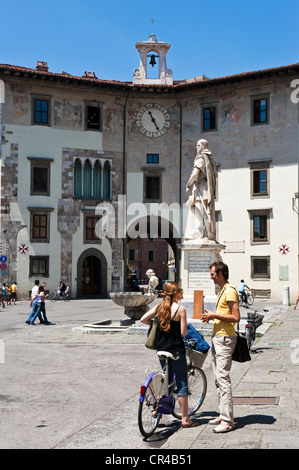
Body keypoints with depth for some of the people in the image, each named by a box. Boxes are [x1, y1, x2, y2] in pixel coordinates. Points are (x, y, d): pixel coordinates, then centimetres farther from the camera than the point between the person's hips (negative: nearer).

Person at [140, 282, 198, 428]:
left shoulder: (159, 306, 2)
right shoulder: (180, 309, -14)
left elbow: (143, 319, 2)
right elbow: (183, 333, -12)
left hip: (161, 349, 6)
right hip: (176, 349, -6)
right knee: (182, 383, 2)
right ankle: (185, 419, 5)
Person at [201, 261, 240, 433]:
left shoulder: (230, 291, -15)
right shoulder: (222, 291, 17)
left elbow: (236, 317, -22)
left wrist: (214, 315, -17)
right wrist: (211, 316, 10)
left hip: (225, 338, -11)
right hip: (217, 337, 11)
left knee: (223, 378, -10)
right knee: (218, 378, 13)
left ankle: (228, 421, -7)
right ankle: (223, 414, 22)